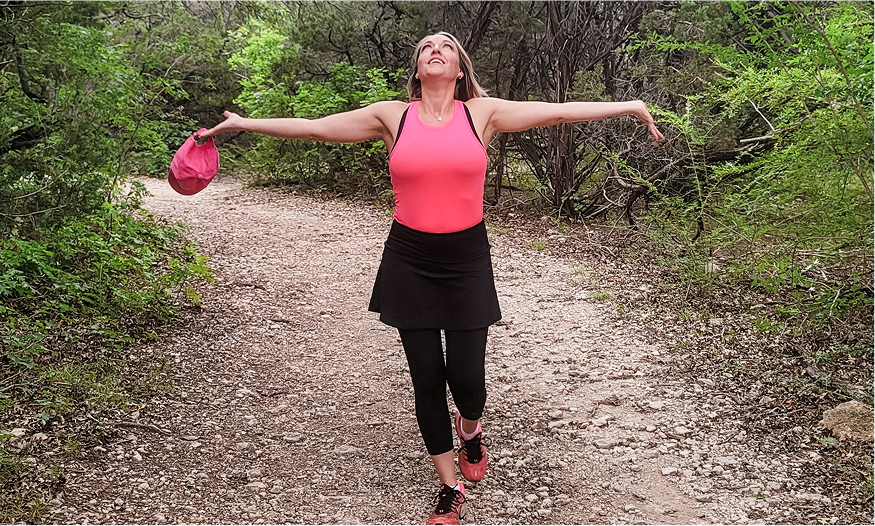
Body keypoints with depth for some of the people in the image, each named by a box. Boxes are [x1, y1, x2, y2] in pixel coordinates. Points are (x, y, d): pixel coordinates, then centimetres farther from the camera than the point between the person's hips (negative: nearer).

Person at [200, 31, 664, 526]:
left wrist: (629, 106, -1)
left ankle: (470, 430, 37)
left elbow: (556, 111, -1)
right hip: (410, 261, 1)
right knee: (427, 376, 5)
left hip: (467, 258, 0)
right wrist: (242, 123, 5)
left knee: (467, 375, -2)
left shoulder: (481, 113, 1)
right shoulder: (392, 116, 1)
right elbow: (312, 127, 4)